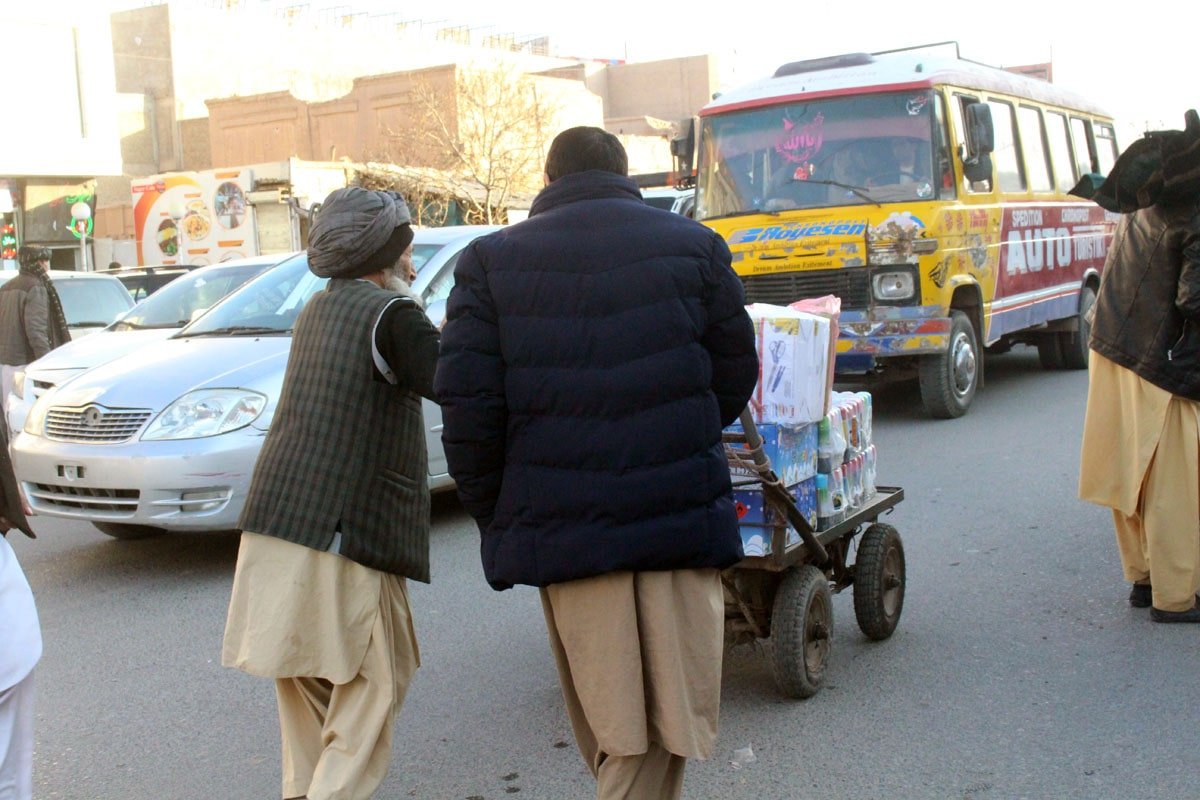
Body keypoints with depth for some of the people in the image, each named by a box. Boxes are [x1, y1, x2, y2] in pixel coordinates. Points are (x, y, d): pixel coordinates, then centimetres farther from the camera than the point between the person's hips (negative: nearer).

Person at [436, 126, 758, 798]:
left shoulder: (490, 261, 5)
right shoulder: (694, 246, 6)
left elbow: (467, 406, -3)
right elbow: (736, 380, 10)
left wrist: (500, 522, 8)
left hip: (561, 528, 1)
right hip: (681, 518, -1)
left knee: (609, 734, 14)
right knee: (657, 743, 4)